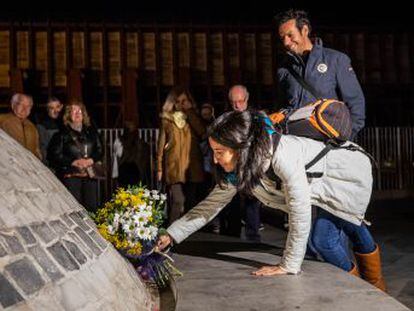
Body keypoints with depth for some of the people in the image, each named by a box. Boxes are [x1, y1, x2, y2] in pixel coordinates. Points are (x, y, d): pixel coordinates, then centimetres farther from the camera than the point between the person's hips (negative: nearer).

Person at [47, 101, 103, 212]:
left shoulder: (91, 131, 13)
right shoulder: (62, 133, 1)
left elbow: (100, 150, 12)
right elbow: (54, 155, -4)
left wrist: (91, 160, -7)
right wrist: (74, 162, -13)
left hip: (90, 174, 4)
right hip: (71, 176, -4)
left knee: (92, 206, 2)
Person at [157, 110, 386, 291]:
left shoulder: (281, 155, -43)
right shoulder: (237, 169, -17)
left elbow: (300, 212, -39)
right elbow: (213, 203, -9)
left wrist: (289, 265, -31)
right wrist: (171, 235, -15)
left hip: (350, 172, -7)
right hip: (327, 184, 7)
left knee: (323, 238, -11)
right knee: (353, 228, 22)